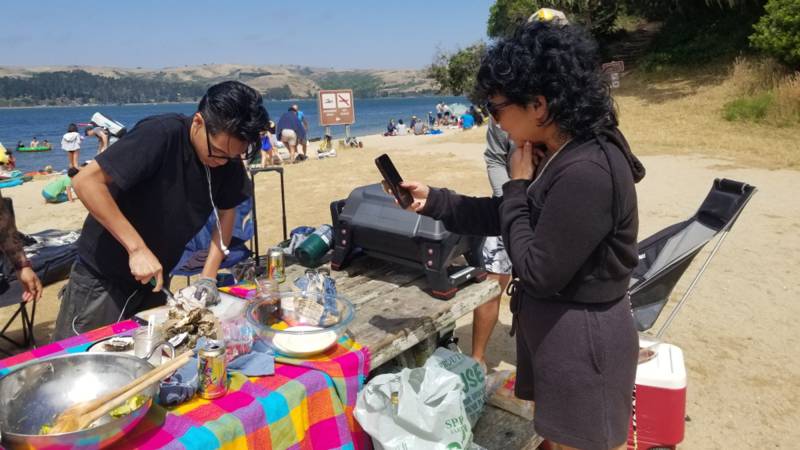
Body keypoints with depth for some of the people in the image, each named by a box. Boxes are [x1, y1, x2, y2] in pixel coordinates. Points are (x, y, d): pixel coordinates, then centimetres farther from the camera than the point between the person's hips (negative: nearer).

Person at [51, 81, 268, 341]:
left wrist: (209, 276, -8)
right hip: (101, 278, -5)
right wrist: (137, 247, -31)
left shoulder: (229, 160, -8)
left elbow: (226, 212, 3)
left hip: (153, 279, 6)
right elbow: (85, 181, -28)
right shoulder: (160, 135, -26)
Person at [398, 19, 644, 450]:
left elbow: (538, 272, -25)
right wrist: (432, 200, 2)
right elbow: (504, 216, 11)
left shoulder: (587, 171, -30)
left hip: (582, 338, -9)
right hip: (555, 329, 9)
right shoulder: (560, 154, 2)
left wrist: (518, 184, -17)